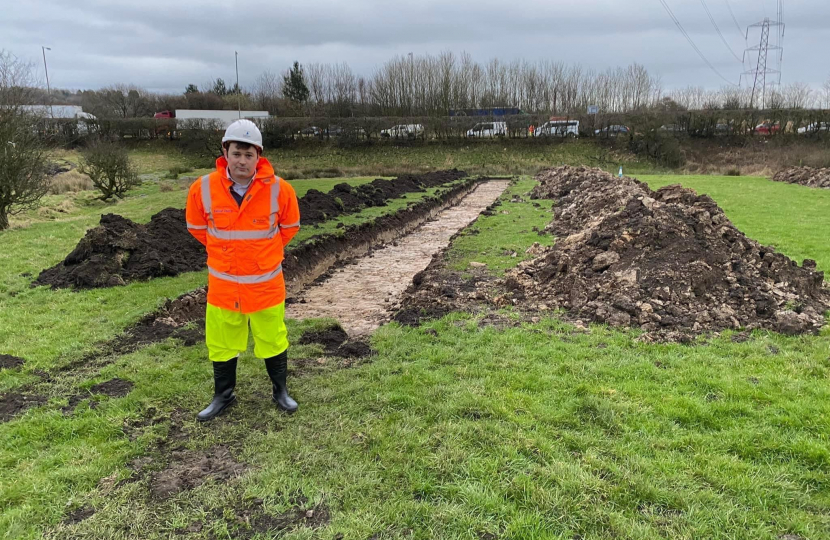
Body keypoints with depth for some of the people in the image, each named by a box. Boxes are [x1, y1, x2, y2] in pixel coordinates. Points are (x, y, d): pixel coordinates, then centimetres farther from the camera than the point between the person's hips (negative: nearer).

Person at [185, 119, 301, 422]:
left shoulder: (278, 189, -13)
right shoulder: (203, 189, -11)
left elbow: (290, 227, 5)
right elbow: (196, 226, 9)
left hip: (266, 283, -1)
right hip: (222, 283, 1)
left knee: (273, 340, 12)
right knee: (221, 344, 14)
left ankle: (280, 391, 35)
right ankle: (223, 396, 36)